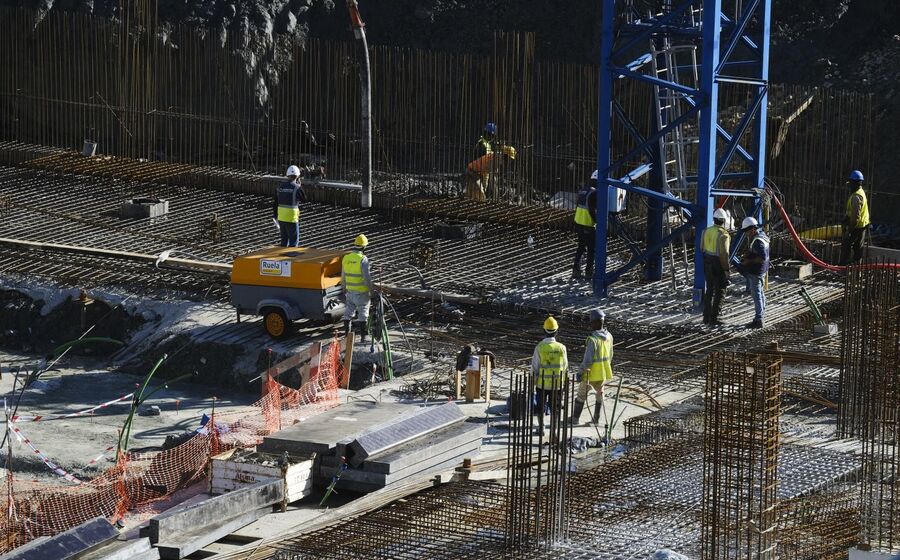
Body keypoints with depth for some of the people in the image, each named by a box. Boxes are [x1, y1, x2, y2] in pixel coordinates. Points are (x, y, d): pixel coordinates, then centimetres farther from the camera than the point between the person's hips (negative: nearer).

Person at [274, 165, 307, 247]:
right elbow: (304, 200, 2)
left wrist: (276, 217, 20)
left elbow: (276, 203, 9)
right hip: (291, 219, -6)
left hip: (281, 217, 6)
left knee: (284, 240, 17)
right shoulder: (297, 188, -14)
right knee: (294, 240, 2)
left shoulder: (280, 187, 4)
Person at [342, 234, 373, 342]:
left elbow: (343, 276, 10)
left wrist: (344, 289, 22)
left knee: (348, 313, 15)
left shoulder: (346, 258, 1)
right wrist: (371, 291, -9)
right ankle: (363, 337, 2)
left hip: (350, 291, 5)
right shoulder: (363, 259, -18)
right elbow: (367, 277, -17)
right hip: (362, 292, -5)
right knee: (363, 314, 2)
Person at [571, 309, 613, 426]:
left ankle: (575, 418, 21)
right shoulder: (609, 336, -4)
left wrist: (580, 372, -14)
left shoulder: (592, 339, -27)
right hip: (604, 372, 6)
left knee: (582, 394, 12)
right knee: (600, 392, 26)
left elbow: (587, 360, -25)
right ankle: (596, 418, 30)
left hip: (591, 373, -6)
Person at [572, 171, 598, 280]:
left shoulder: (583, 190, 10)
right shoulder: (594, 193, -18)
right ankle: (589, 272, 9)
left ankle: (576, 270, 18)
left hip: (578, 223, 8)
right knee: (592, 249, 5)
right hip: (588, 226, -8)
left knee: (581, 247, 19)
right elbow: (593, 210, -22)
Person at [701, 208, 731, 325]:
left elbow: (702, 248, 10)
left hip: (707, 263, 7)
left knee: (709, 290, 17)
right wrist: (727, 269, -15)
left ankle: (706, 316, 21)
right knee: (719, 292, 2)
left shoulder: (706, 231, 2)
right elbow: (724, 254, -21)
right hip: (718, 265, -7)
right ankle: (714, 318, 1)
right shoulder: (723, 235, -19)